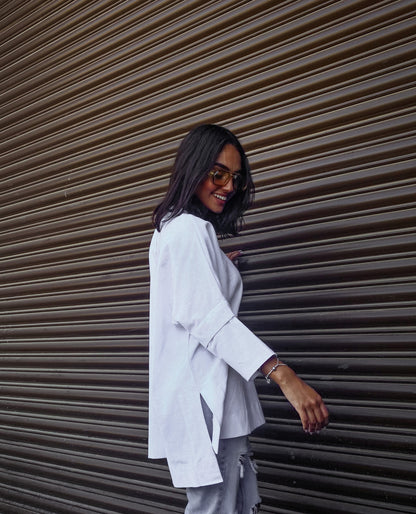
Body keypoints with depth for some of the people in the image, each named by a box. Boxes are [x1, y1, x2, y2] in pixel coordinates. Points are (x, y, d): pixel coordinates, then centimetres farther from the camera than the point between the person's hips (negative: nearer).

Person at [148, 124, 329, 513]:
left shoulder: (183, 228, 21)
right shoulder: (189, 230, -12)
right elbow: (210, 318, -24)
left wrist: (218, 269, 39)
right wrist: (284, 376, -32)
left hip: (216, 399, 10)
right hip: (204, 399, -10)